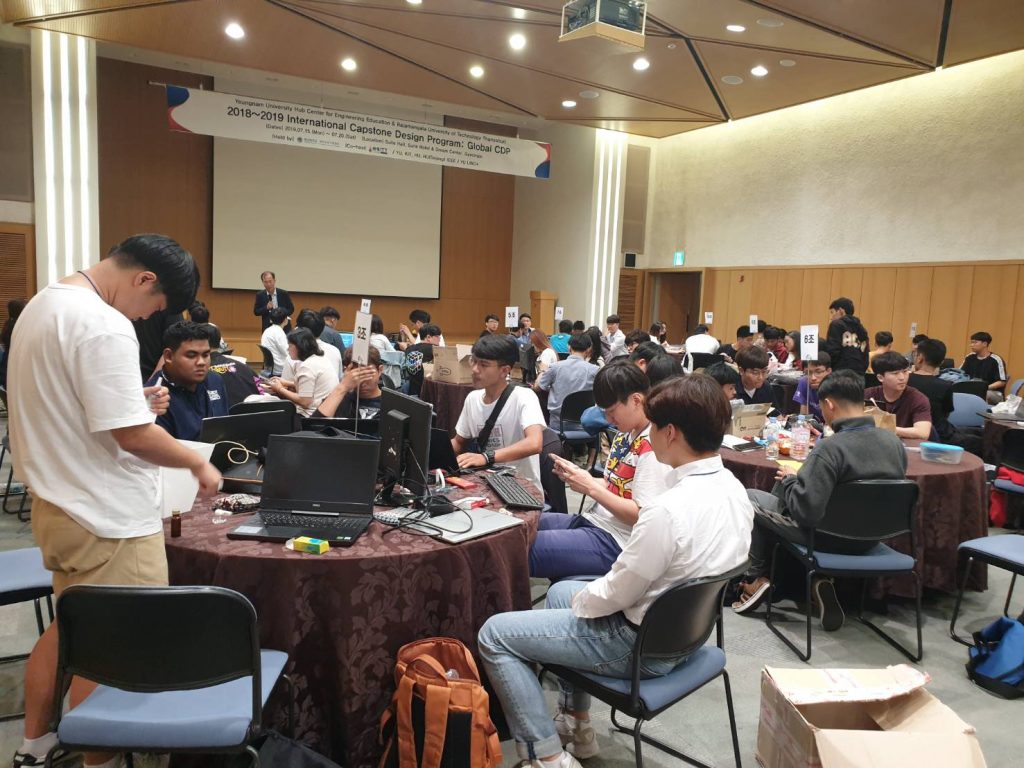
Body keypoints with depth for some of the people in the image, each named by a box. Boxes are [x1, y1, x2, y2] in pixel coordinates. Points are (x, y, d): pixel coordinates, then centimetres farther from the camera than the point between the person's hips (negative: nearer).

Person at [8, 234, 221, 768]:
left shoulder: (41, 305, 10)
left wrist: (132, 401, 9)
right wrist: (198, 464, -10)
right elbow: (133, 436, -24)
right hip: (107, 518, -10)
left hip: (57, 503, 10)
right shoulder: (103, 325, -23)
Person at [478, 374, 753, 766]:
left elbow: (615, 595, -22)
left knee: (494, 634, 0)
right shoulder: (733, 487, -5)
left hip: (641, 646, -9)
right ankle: (576, 724, 33)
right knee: (560, 590, 28)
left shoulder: (668, 511, -33)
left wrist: (580, 598, -1)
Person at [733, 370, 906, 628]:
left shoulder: (830, 448, -29)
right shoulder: (894, 441, -7)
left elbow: (804, 512, -29)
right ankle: (819, 579, 16)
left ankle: (756, 578, 22)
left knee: (749, 497, 11)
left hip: (830, 536, -6)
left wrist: (789, 479, -9)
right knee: (782, 492, 26)